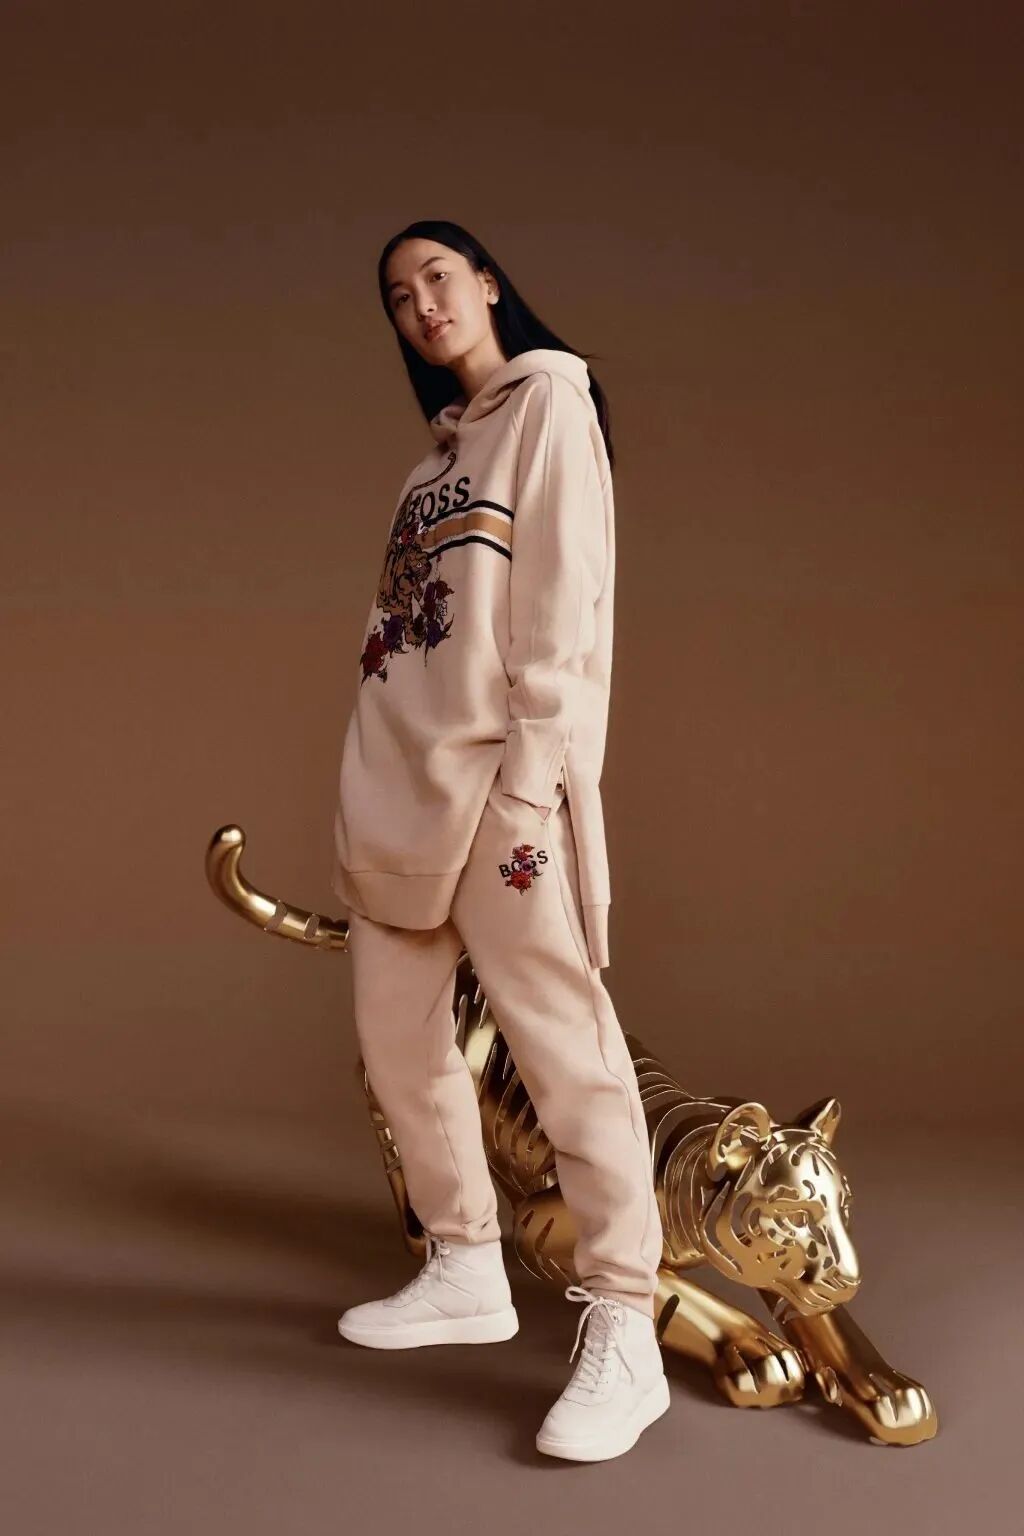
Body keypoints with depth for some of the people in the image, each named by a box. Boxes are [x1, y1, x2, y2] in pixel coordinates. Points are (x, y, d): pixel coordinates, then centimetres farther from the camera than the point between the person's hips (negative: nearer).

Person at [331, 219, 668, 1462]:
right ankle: (467, 1271, 22)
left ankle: (622, 1336, -7)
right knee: (398, 1038, 9)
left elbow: (565, 596, -10)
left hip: (497, 774, -9)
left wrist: (533, 780, -18)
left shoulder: (550, 400, 1)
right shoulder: (443, 443, 22)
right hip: (398, 770, 9)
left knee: (560, 1040, -11)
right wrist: (365, 786, 13)